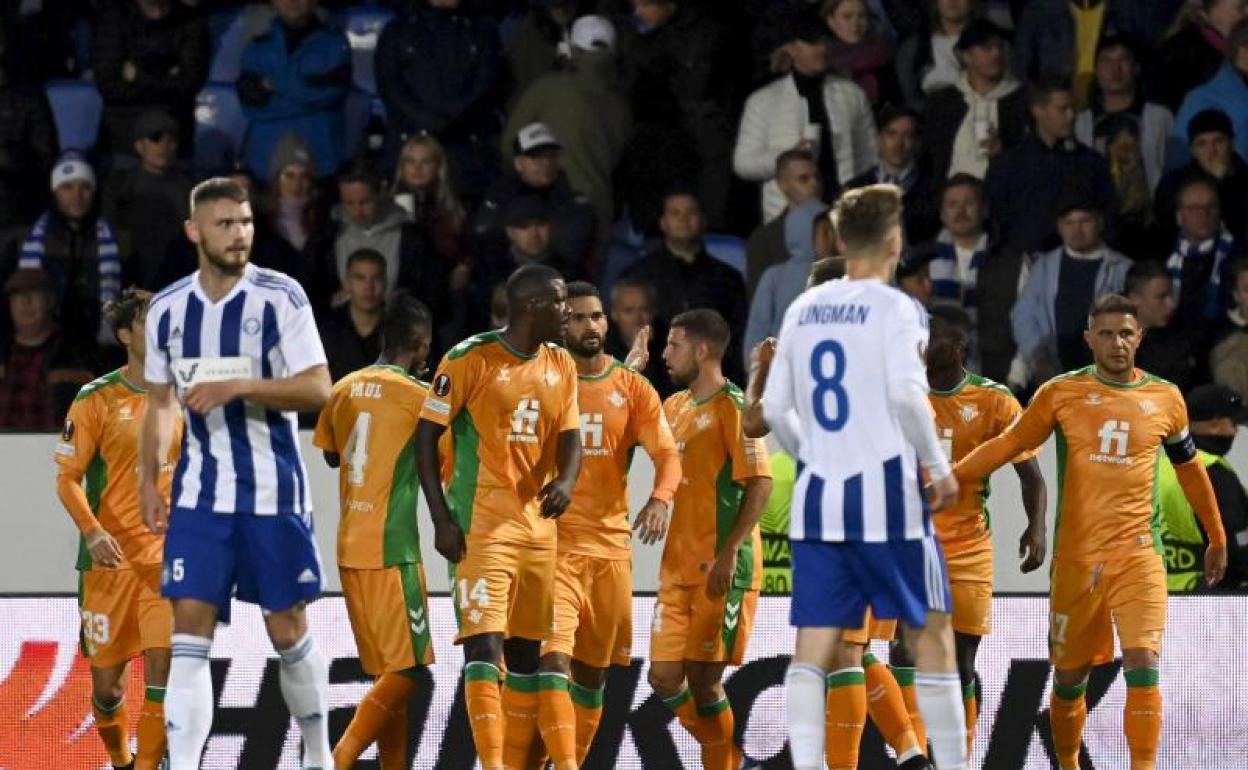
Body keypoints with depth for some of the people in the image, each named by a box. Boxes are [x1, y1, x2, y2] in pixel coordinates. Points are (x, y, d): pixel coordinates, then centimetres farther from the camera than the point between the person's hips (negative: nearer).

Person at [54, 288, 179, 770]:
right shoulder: (97, 400, -4)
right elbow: (67, 479, -6)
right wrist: (92, 532, -22)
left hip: (166, 555, 2)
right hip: (110, 557, -2)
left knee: (163, 669, -14)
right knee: (107, 684, 5)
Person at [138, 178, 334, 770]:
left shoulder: (279, 298, -8)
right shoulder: (167, 310, 5)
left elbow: (317, 390, -12)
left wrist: (238, 387, -23)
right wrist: (147, 480, 10)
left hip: (273, 491, -3)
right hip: (200, 493, 3)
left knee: (287, 627, 6)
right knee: (190, 626, -8)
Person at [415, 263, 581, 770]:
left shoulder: (561, 366, 10)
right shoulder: (471, 359, -8)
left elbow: (570, 437, 12)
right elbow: (427, 436, -6)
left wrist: (566, 480, -12)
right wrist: (441, 520, -12)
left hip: (538, 524, 7)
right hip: (481, 523, -7)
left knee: (526, 650, 10)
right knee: (484, 643, -15)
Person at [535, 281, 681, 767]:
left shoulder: (633, 389, 7)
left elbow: (667, 454, -1)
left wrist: (661, 498, -22)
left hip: (611, 542, 3)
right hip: (552, 540, -3)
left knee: (593, 670, 11)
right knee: (554, 657, -19)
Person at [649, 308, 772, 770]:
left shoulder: (731, 407, -9)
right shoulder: (674, 407, 16)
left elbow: (761, 482, -15)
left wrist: (730, 551, -21)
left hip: (721, 569, -8)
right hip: (678, 566, 8)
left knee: (704, 679, -6)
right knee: (665, 676, 3)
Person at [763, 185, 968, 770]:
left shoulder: (803, 309, 10)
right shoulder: (894, 307, -6)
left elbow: (774, 409, 10)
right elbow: (906, 393, -18)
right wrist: (939, 468, -7)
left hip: (816, 497, 5)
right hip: (886, 492, -5)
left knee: (813, 647, 2)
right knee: (930, 636, 6)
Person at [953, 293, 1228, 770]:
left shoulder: (1165, 399, 5)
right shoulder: (1061, 393, 1)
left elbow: (1189, 467, 19)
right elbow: (1008, 445, 7)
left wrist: (1217, 539, 27)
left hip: (1138, 556, 0)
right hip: (1076, 557, 0)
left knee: (1144, 668, -17)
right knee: (1069, 677, 8)